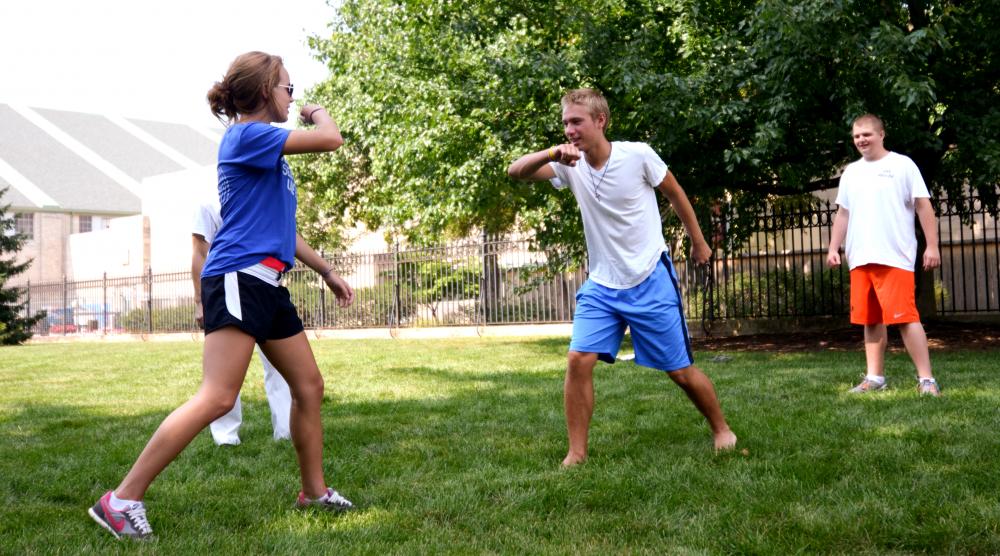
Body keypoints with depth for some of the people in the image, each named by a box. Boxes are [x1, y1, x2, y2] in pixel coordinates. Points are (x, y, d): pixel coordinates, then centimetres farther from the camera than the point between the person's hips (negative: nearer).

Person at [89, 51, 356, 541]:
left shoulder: (263, 149, 20)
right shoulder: (246, 135, -8)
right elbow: (331, 140, -15)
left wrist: (325, 270, 29)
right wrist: (319, 113, 8)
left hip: (267, 285, 10)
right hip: (239, 279, -10)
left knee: (309, 386, 12)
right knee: (216, 398, -16)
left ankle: (314, 491, 24)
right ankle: (122, 500, -12)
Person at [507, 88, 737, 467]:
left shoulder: (638, 155, -13)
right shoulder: (570, 165, -5)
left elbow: (676, 195, 2)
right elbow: (515, 172, -16)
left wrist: (698, 243, 12)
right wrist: (551, 153, -35)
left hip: (650, 281, -3)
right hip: (602, 284, 3)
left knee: (680, 371, 4)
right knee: (578, 360, -12)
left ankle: (721, 429, 28)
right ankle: (576, 453, -2)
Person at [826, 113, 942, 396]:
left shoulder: (902, 165, 1)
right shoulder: (850, 172, 17)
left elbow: (924, 206, -2)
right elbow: (843, 214, 21)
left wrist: (932, 246, -9)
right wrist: (833, 248, 12)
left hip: (894, 257, -6)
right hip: (860, 259, 6)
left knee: (904, 317, -11)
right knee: (870, 320, 9)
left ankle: (926, 379, -8)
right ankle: (875, 377, 16)